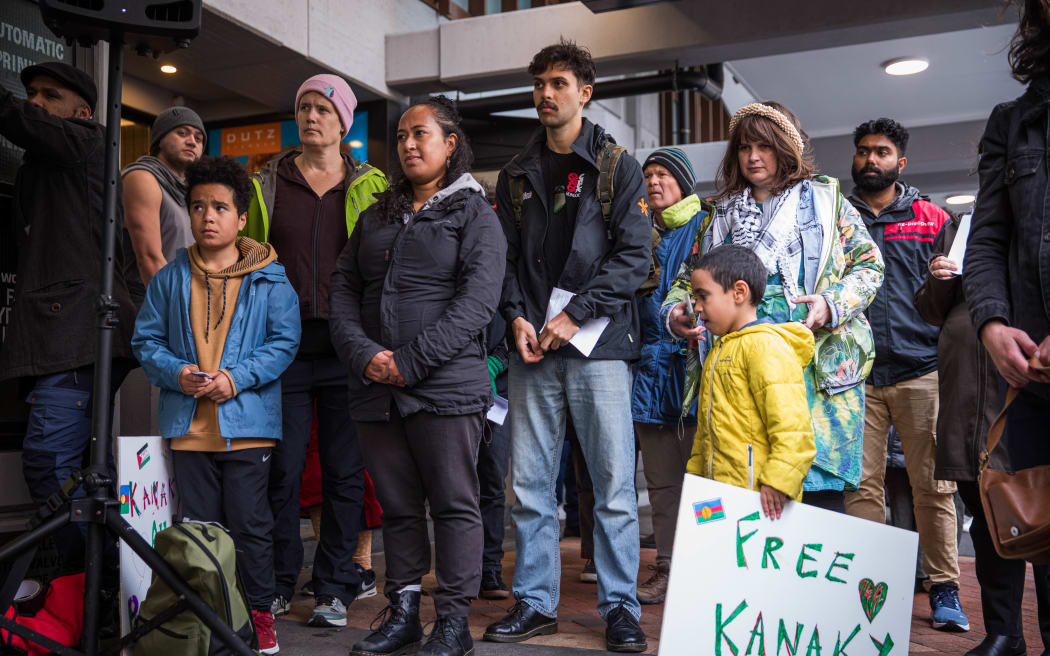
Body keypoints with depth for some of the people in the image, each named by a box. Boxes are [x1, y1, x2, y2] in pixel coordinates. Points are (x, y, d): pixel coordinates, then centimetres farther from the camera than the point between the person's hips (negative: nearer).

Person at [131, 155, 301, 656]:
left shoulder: (269, 280, 0)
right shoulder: (170, 279, 8)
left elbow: (284, 342, -3)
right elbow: (146, 339, 10)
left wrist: (236, 378, -15)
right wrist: (176, 372, -9)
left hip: (247, 422, -2)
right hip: (189, 423, 3)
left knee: (250, 524, 3)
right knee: (197, 525, 10)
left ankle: (259, 615, 17)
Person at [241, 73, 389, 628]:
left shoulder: (370, 186, 11)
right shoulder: (269, 184, 14)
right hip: (283, 342, 1)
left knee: (344, 469, 3)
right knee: (282, 467, 2)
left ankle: (335, 587, 13)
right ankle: (278, 582, 16)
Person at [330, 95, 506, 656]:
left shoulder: (474, 213, 2)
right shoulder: (376, 216, 19)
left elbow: (478, 299, -10)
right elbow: (343, 288, 12)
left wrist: (411, 361, -15)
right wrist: (363, 354, -7)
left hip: (446, 387, -5)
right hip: (375, 390, 5)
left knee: (454, 504, 0)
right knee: (397, 506, 11)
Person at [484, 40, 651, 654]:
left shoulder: (618, 167, 4)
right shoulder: (517, 174, 16)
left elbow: (634, 257, -4)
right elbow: (504, 257, 14)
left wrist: (574, 315, -12)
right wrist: (517, 317, -3)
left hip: (599, 345, -3)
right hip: (532, 349, 4)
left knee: (614, 483, 0)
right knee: (530, 484, 6)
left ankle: (620, 606, 12)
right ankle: (536, 602, 19)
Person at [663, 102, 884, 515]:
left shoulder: (825, 200, 13)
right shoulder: (721, 216, 22)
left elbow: (868, 264, 8)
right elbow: (689, 279, 24)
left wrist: (832, 304, -10)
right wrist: (674, 312, 2)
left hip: (813, 363, -3)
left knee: (819, 489, -8)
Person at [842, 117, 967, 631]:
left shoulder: (930, 218, 13)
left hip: (919, 370, -1)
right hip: (855, 373, 1)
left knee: (933, 484, -1)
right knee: (862, 484, 2)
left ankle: (943, 589, 10)